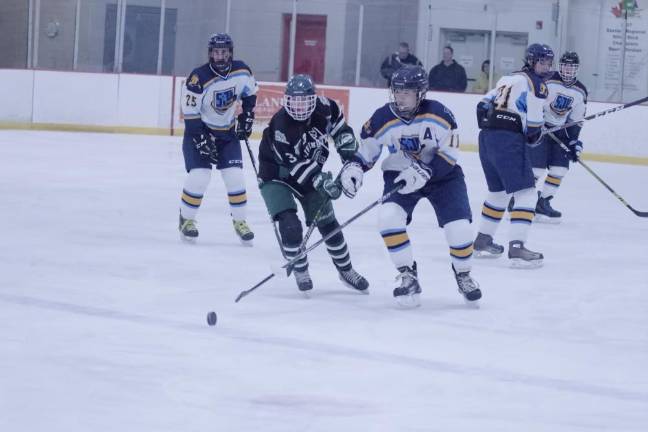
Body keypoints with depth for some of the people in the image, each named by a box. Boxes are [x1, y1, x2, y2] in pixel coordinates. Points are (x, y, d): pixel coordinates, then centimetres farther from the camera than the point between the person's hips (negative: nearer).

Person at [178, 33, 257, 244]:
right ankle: (186, 220, 6)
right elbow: (190, 114, -21)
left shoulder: (242, 71, -11)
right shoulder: (198, 78, -25)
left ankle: (239, 221, 11)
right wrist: (202, 140, -23)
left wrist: (246, 118, 5)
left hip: (227, 132, 4)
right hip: (199, 131, -4)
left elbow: (250, 93, 11)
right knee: (198, 177, -13)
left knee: (235, 176, -5)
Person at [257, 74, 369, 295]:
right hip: (277, 176, -5)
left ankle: (346, 270, 24)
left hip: (310, 171, 5)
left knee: (327, 223, 8)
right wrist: (321, 181, -37)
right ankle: (300, 272, 0)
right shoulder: (280, 126, -33)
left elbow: (336, 118, 7)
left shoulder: (322, 107, -17)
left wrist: (345, 140, -4)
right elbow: (296, 165, -31)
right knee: (290, 225, -20)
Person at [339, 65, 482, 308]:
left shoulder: (438, 114, -20)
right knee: (389, 217, -25)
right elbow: (366, 150, 0)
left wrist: (424, 172, -30)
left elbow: (450, 154, -17)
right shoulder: (382, 119, -14)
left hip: (442, 175, -1)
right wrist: (353, 167, -20)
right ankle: (408, 276, -9)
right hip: (400, 176, 1)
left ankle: (463, 274, 20)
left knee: (459, 227, -13)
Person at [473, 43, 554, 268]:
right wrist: (535, 135, 10)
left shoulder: (509, 78, 21)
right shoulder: (536, 83, -4)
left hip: (486, 137, 9)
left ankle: (482, 241, 32)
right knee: (526, 192, -8)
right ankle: (517, 248, -20)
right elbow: (533, 123, -10)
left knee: (499, 191, 25)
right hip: (508, 140, -9)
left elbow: (483, 104, 22)